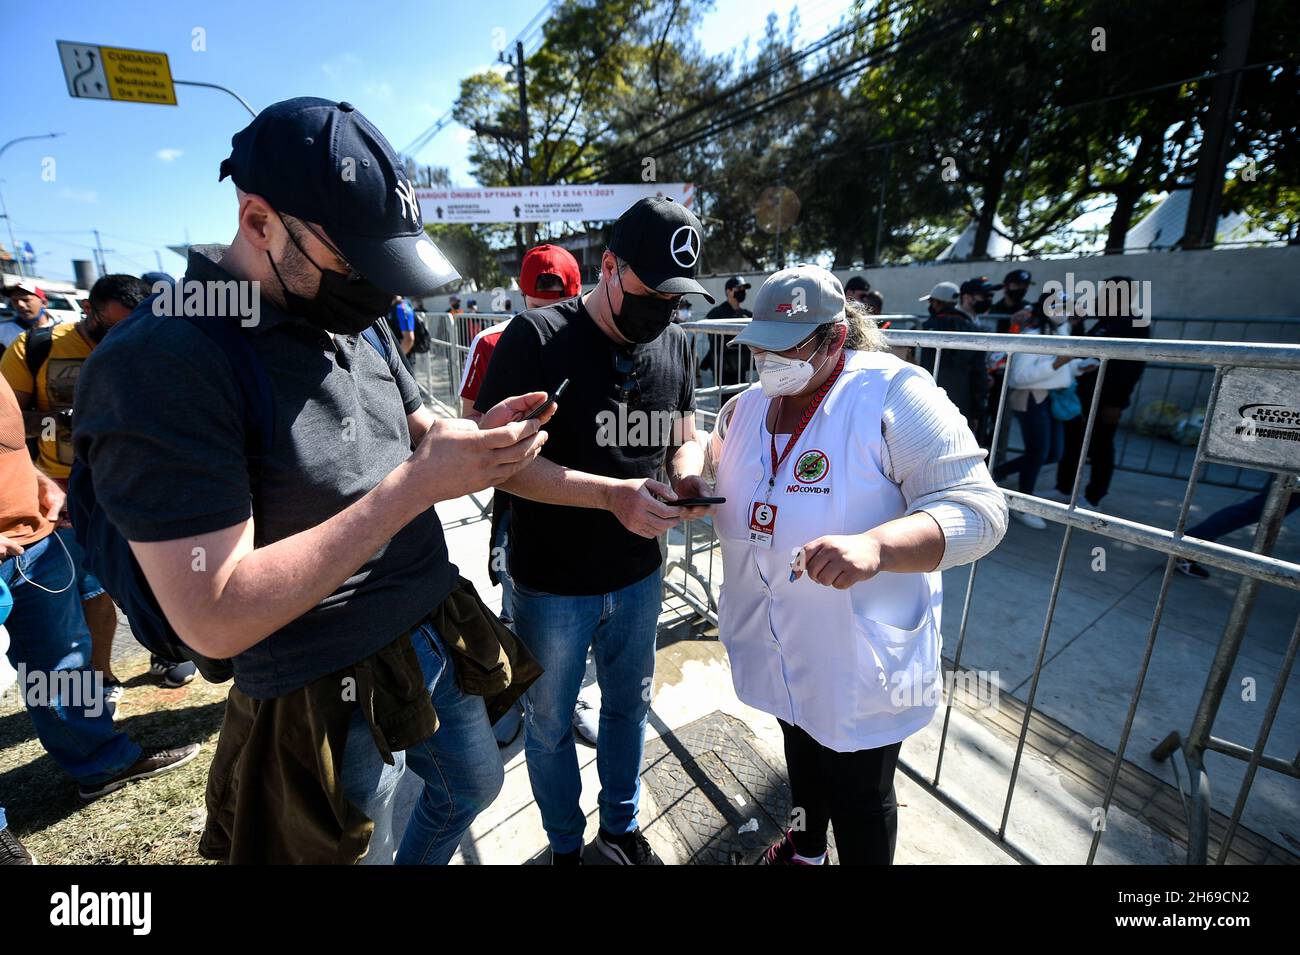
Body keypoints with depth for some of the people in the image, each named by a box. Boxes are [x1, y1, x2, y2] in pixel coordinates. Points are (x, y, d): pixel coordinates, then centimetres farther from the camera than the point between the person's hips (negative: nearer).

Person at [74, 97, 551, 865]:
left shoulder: (360, 323, 1)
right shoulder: (159, 364, -22)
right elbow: (214, 619, -26)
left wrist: (475, 439, -12)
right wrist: (414, 486, -31)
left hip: (439, 637, 7)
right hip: (333, 700, -7)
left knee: (474, 787, 30)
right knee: (369, 850, 21)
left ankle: (425, 853, 60)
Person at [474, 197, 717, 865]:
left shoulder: (674, 343, 1)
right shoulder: (537, 336, -15)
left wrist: (688, 477, -15)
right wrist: (612, 494, -29)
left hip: (640, 575, 5)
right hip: (553, 584, -4)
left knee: (629, 706, 24)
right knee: (549, 722, 18)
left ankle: (622, 829, 52)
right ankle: (565, 846, 47)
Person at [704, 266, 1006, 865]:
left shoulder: (893, 394, -20)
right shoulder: (746, 408, 0)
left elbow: (977, 510, -24)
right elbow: (721, 497, 15)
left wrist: (875, 545, -42)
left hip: (857, 658, -6)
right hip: (777, 649, 6)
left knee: (859, 797, 16)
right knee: (801, 750, 31)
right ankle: (809, 845, 61)